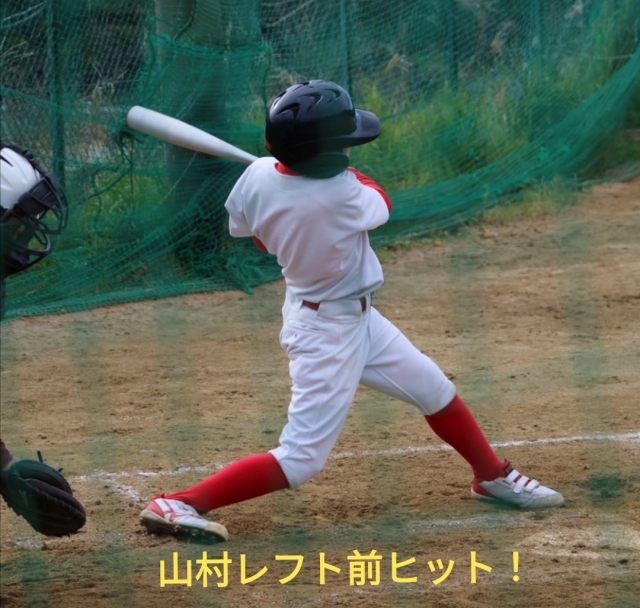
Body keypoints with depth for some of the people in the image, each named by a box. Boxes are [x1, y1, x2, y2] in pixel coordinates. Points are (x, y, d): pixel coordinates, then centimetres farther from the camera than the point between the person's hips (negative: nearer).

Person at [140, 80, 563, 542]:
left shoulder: (258, 176, -12)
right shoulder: (341, 195, -31)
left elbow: (244, 229, 8)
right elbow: (380, 206, -7)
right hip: (326, 333, -9)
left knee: (435, 391, 22)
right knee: (300, 460, -7)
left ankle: (492, 477, 41)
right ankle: (177, 505, -8)